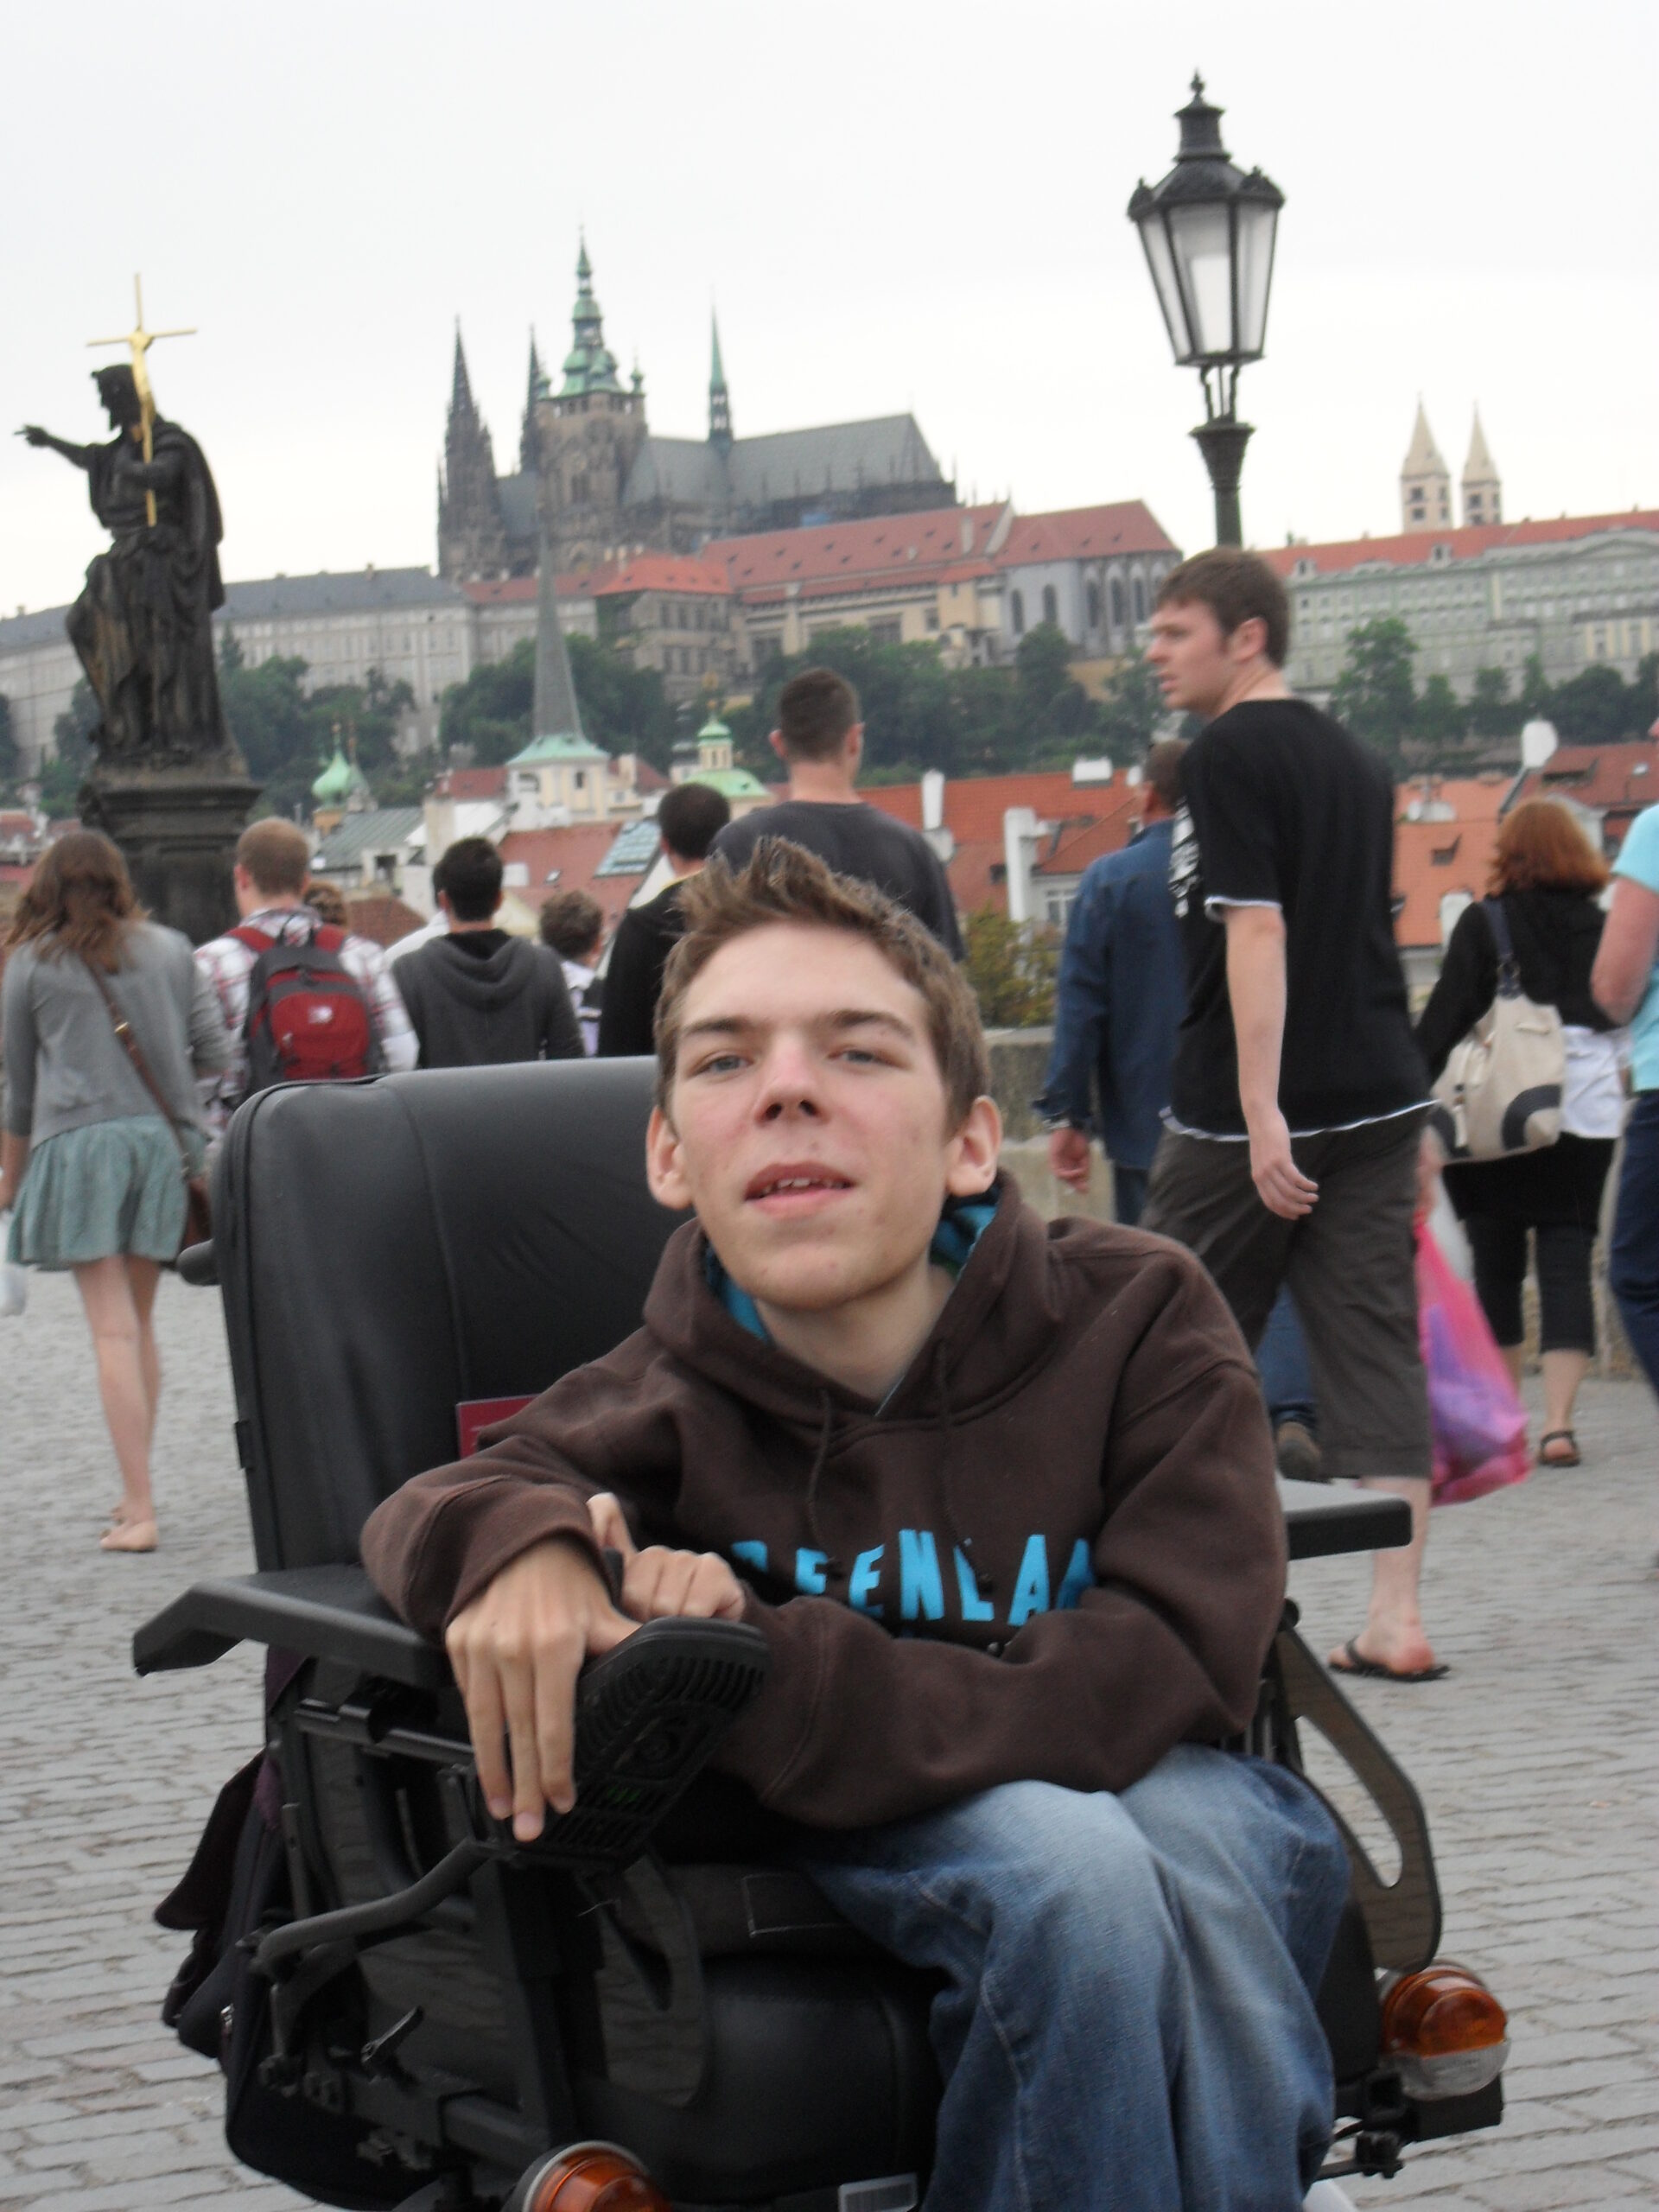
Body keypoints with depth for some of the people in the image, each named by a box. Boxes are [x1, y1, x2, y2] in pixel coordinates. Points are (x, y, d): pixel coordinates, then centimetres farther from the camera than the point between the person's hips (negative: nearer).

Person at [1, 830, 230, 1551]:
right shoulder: (170, 950, 10)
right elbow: (214, 1051, 7)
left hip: (78, 1142, -3)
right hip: (162, 1139, 3)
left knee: (113, 1329, -6)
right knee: (141, 1319, 14)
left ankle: (140, 1510, -11)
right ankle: (135, 1490, 17)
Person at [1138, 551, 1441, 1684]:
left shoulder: (1231, 755, -10)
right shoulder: (1356, 761, 15)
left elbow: (1256, 931, -18)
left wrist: (1261, 1113, -22)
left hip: (1245, 1115, -7)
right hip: (1381, 1098, 7)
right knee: (1378, 1350, 2)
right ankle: (1398, 1616, -3)